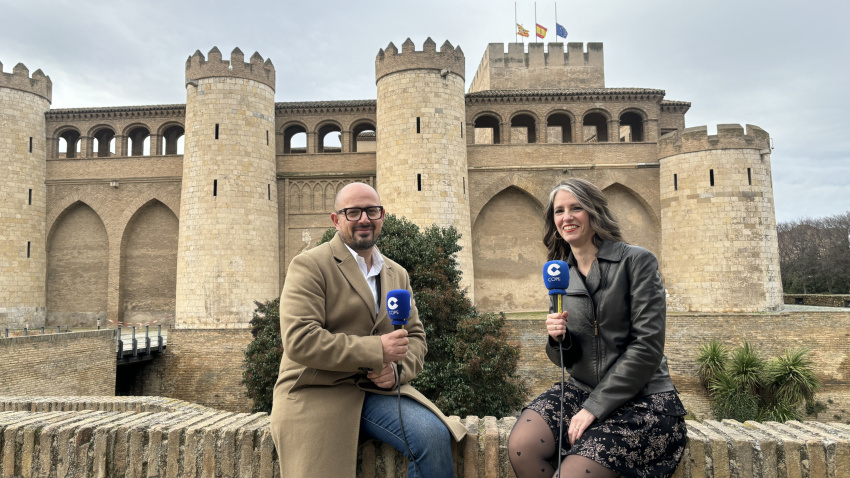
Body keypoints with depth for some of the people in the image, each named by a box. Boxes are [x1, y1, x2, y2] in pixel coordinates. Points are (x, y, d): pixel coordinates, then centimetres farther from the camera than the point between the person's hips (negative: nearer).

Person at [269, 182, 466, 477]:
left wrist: (396, 371, -10)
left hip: (377, 389, 4)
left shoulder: (398, 274, 14)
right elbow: (299, 340, -17)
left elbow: (415, 337, 13)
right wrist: (377, 351, -21)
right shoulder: (309, 266, -6)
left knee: (433, 435, -19)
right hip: (316, 395, -3)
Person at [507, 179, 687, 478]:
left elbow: (648, 347, -13)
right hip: (582, 389, 5)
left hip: (641, 398, -4)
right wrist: (558, 340, -12)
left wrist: (594, 407, -16)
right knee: (521, 447, -20)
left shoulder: (637, 261, -7)